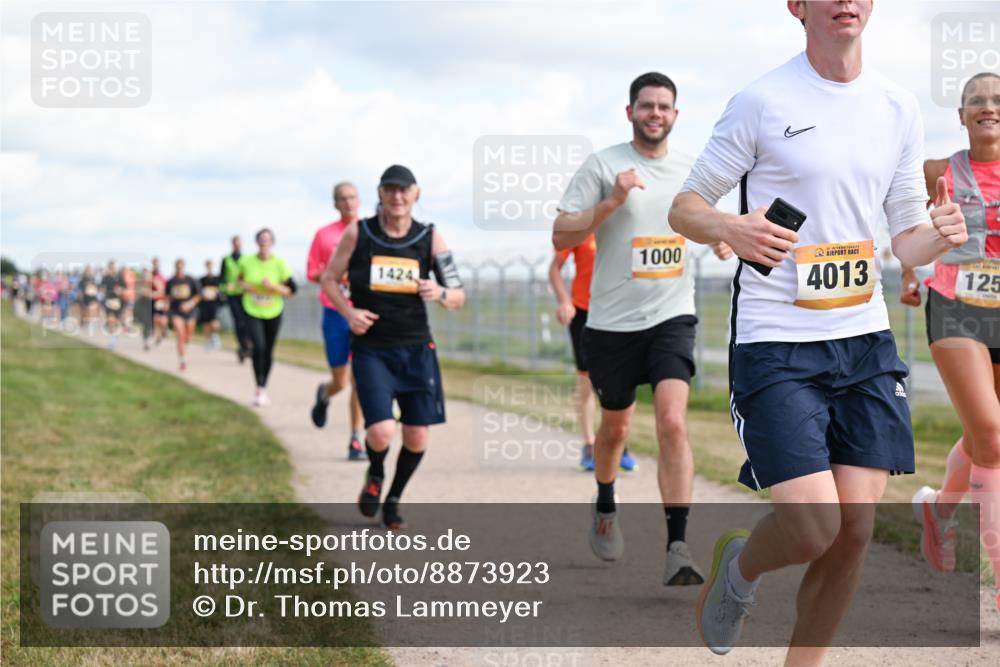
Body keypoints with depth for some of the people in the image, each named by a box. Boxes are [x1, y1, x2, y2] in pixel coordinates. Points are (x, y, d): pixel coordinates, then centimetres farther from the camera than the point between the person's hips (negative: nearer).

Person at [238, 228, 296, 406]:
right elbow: (239, 277, 14)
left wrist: (273, 286, -24)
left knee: (268, 352, 9)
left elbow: (291, 290, -8)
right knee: (259, 347, -20)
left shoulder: (279, 264, -11)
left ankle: (263, 390, 28)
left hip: (273, 313, 1)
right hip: (252, 312, -1)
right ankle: (259, 389, -9)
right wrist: (242, 285, -8)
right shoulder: (246, 261, -8)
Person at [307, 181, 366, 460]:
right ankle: (324, 395, 41)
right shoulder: (324, 235, 3)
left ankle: (356, 441, 0)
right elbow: (311, 273, 5)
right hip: (335, 313, 0)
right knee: (340, 382, 4)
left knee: (359, 379, -8)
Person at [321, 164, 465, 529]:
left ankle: (393, 500, 29)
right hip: (371, 348, -2)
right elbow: (329, 279, 9)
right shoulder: (358, 234, -3)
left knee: (417, 437, 3)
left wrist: (439, 293, -21)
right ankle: (375, 475, 19)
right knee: (381, 433, -17)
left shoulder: (430, 238, 0)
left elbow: (458, 297, 2)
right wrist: (349, 311, -10)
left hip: (416, 348, 2)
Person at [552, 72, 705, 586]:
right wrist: (611, 202, -19)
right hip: (612, 320, -1)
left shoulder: (691, 170, 7)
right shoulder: (603, 166, -5)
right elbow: (561, 238, -8)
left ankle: (678, 547, -19)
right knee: (615, 425, 16)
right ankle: (605, 507, 46)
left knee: (672, 422, -18)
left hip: (672, 316, 1)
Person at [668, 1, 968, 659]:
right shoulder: (761, 101, -5)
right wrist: (729, 229, -22)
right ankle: (739, 567, 23)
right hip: (775, 343, -5)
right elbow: (685, 207, 0)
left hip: (865, 339, 5)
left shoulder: (900, 108, 9)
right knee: (814, 528, -12)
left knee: (854, 529, 0)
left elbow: (906, 238, 16)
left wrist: (941, 235, -8)